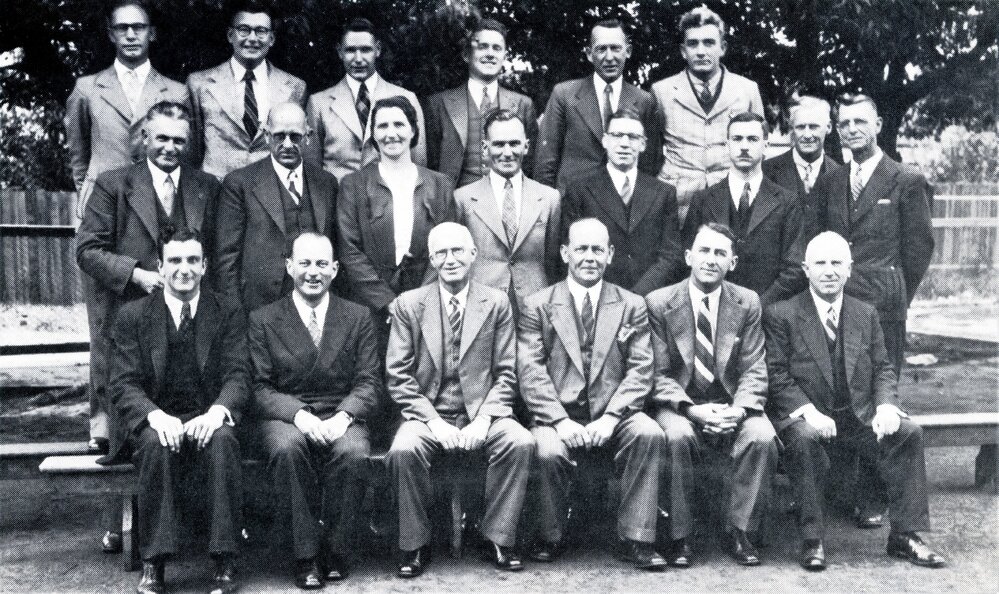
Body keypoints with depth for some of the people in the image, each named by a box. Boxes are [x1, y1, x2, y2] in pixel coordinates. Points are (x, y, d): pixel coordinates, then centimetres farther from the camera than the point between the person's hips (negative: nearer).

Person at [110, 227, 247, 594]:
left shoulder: (228, 315, 8)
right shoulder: (133, 316, 7)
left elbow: (237, 376, -2)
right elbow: (124, 384, -1)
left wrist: (217, 412, -25)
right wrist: (155, 416, -23)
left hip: (209, 420, 0)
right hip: (158, 422, 0)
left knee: (222, 440, -33)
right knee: (155, 443, -34)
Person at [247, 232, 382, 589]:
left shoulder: (358, 317, 11)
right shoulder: (263, 320, 7)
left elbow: (368, 382, 4)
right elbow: (260, 387, -1)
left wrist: (343, 416, -16)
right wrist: (299, 415, -19)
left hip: (341, 419, 1)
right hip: (285, 418, 0)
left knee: (354, 452, -32)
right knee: (286, 448, -34)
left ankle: (335, 551, -12)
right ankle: (306, 554, -20)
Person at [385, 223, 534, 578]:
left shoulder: (496, 303, 6)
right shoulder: (408, 305, 3)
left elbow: (505, 373, 3)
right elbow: (398, 376, -1)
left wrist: (484, 419, -13)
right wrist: (434, 421, -13)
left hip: (481, 414, 1)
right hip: (427, 415, -1)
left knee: (521, 443, -27)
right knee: (403, 450, -31)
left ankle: (498, 539, -9)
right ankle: (415, 545, -10)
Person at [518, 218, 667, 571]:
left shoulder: (632, 306, 11)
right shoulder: (537, 306, 6)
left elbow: (640, 371, 2)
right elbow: (531, 373, -3)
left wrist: (610, 417, -14)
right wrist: (561, 421, -17)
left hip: (612, 416, 1)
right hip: (557, 416, -1)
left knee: (649, 434, -28)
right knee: (548, 452, -31)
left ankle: (634, 540, -16)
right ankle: (551, 538, -3)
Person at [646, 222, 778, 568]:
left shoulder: (747, 303, 4)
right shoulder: (659, 303, -2)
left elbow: (753, 371, 1)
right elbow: (659, 374, -4)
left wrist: (738, 409, -20)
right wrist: (692, 409, -21)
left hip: (732, 405, 2)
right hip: (680, 405, -2)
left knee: (762, 436, -28)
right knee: (677, 436, -34)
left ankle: (738, 530, -10)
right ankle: (680, 536, -17)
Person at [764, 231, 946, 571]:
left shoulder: (866, 314, 15)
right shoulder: (781, 315, 0)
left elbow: (883, 368, 13)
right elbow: (777, 375, -7)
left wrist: (885, 405, -8)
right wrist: (807, 411, -22)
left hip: (859, 417, 4)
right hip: (806, 418, -4)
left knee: (908, 432, -21)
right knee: (805, 439, -36)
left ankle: (905, 535, -11)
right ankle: (812, 540, -23)